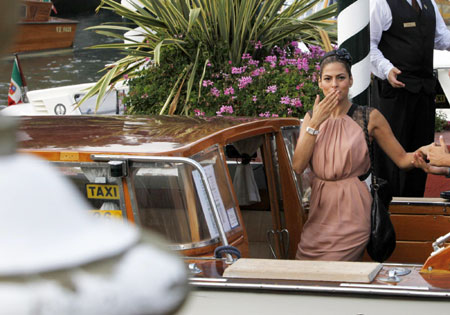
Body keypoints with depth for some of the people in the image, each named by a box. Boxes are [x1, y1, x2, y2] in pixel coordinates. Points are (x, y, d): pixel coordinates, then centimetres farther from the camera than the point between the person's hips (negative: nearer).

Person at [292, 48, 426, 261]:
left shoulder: (369, 117, 0)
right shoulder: (311, 118, 10)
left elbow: (402, 159, 0)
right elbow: (298, 166, -3)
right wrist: (316, 123, -9)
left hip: (351, 212, -4)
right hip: (319, 211, 4)